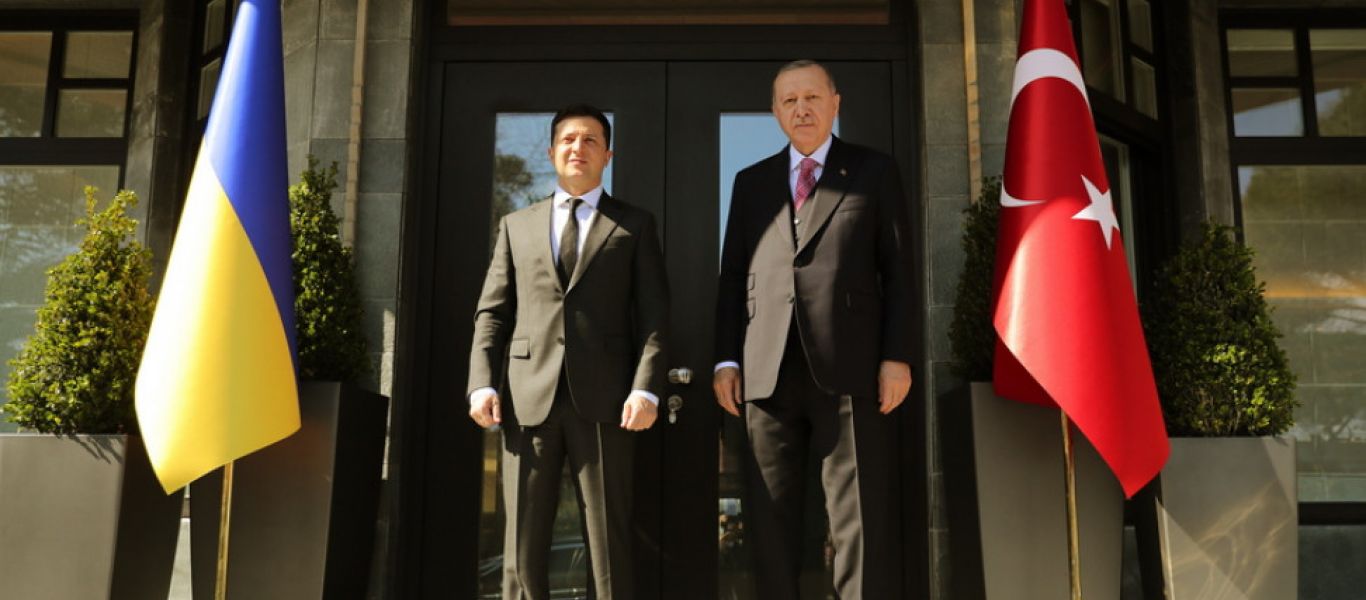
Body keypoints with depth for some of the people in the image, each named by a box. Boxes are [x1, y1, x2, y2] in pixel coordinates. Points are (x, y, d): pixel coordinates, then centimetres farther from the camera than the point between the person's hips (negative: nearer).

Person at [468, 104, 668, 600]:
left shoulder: (635, 225, 11)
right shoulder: (516, 226, 18)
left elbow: (654, 316, 2)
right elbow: (493, 313, 12)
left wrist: (646, 388, -11)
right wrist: (483, 384, -2)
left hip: (603, 400, -2)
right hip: (529, 399, 2)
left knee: (609, 538, 3)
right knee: (523, 541, 5)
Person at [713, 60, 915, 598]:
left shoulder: (874, 172, 12)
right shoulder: (751, 182, 19)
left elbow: (899, 271, 5)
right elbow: (732, 277, 14)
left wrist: (897, 356, -5)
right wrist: (727, 360, 5)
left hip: (850, 369, -3)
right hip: (767, 372, 3)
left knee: (862, 520, -1)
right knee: (770, 521, 7)